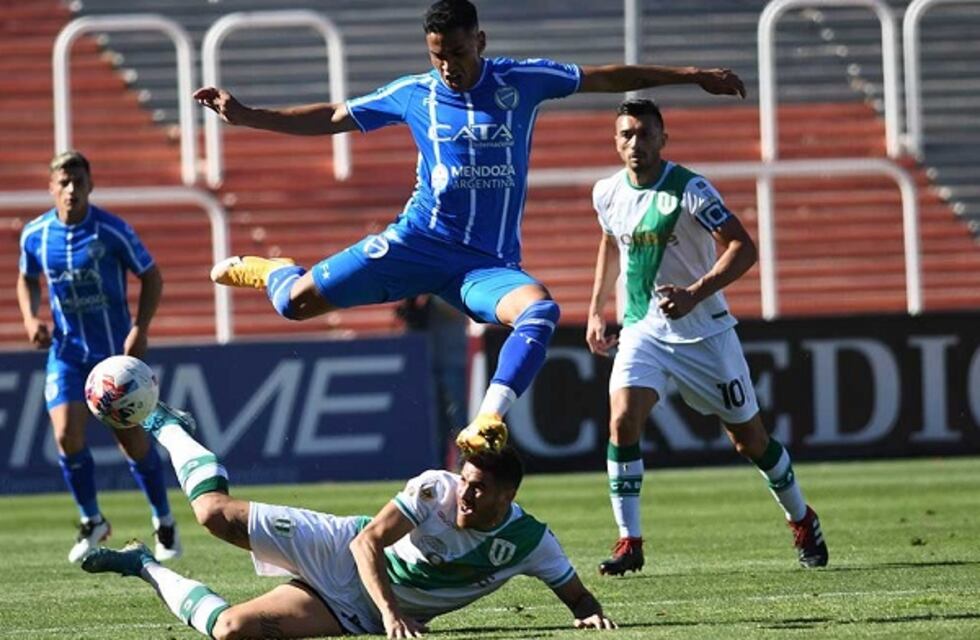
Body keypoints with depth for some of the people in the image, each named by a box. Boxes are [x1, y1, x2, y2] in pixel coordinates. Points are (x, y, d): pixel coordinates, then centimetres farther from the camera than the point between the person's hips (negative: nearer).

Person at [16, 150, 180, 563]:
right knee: (67, 436, -14)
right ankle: (91, 521, 8)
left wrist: (140, 329, -15)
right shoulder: (35, 235, -3)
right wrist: (30, 318, -4)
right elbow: (27, 280, 15)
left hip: (115, 352, -2)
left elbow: (151, 277, -4)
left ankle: (163, 521, 22)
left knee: (133, 442, 0)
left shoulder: (112, 231, -14)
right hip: (67, 351, 2)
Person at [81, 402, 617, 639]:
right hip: (345, 554, -1)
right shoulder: (434, 490, -20)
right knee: (217, 512, -13)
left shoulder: (529, 543, -16)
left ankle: (149, 569, 12)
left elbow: (577, 596, -5)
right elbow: (368, 542, -22)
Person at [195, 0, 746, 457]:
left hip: (491, 262, 0)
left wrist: (693, 76, 10)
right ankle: (266, 270, 31)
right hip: (420, 242, 0)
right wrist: (244, 116, 7)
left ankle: (488, 422, -43)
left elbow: (608, 78, 10)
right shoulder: (413, 95, 3)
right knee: (298, 301, -7)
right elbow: (333, 118, 13)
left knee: (541, 310, -33)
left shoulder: (523, 81, 2)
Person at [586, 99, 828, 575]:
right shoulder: (607, 193, 1)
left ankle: (802, 521, 30)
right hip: (641, 330, 4)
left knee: (748, 437, 6)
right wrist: (596, 311, 19)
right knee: (622, 421, -19)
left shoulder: (689, 191, -16)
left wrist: (695, 293, -33)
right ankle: (629, 542, -12)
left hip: (704, 331, -3)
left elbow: (743, 249, -21)